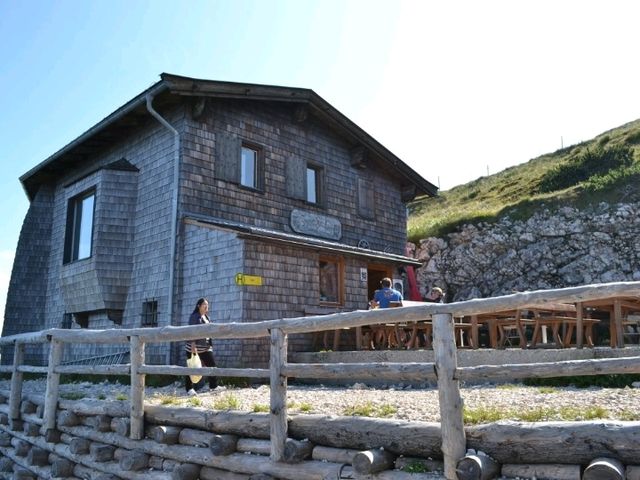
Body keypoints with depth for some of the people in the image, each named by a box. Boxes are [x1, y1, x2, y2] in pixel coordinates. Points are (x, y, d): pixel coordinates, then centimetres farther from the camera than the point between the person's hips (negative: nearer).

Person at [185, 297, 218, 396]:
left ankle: (214, 386, 10)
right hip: (194, 346, -6)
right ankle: (190, 388, 11)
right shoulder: (194, 316, -6)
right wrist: (193, 345, -23)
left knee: (212, 365, 1)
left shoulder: (207, 317, 15)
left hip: (206, 347, 6)